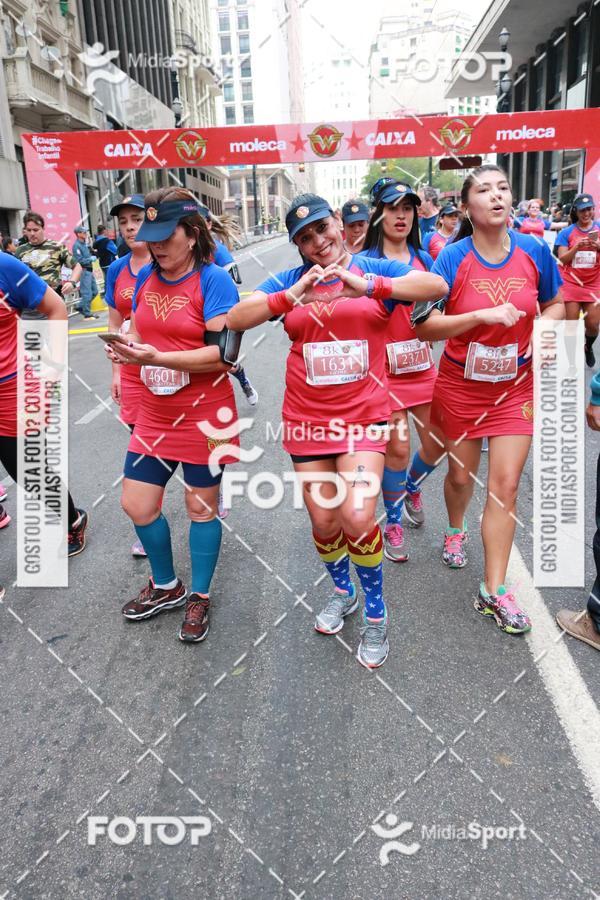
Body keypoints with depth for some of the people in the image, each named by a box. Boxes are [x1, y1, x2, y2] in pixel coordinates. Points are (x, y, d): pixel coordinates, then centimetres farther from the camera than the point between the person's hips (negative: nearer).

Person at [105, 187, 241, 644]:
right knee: (137, 505, 9)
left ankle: (200, 597, 31)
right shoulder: (145, 276, 7)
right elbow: (138, 332, 14)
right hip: (154, 414, 6)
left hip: (204, 414, -6)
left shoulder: (214, 280, -13)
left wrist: (157, 357, -28)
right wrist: (125, 348, -9)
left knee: (201, 507, 8)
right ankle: (165, 586, 36)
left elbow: (222, 351, -20)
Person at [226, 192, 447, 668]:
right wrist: (291, 297, -23)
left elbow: (437, 285, -16)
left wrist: (368, 286, -29)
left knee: (358, 518, -16)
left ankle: (376, 612, 11)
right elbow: (235, 319, -8)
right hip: (306, 418, 3)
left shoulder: (376, 270, 0)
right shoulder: (289, 281, 5)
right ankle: (342, 592, 39)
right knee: (324, 523, 9)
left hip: (364, 414, -2)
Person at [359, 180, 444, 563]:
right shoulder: (364, 262, -4)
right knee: (397, 448, -3)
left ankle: (412, 487, 40)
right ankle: (394, 523, 20)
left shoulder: (424, 258, 9)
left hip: (422, 365, 5)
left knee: (437, 441, 7)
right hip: (385, 368, -4)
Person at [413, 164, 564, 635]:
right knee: (462, 475, 13)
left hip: (515, 385, 1)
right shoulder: (452, 257, -12)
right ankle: (456, 530, 49)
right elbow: (425, 326, -17)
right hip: (461, 385, -1)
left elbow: (555, 303, 11)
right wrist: (483, 315, -27)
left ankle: (494, 590, 8)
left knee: (506, 485, -3)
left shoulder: (535, 250, -5)